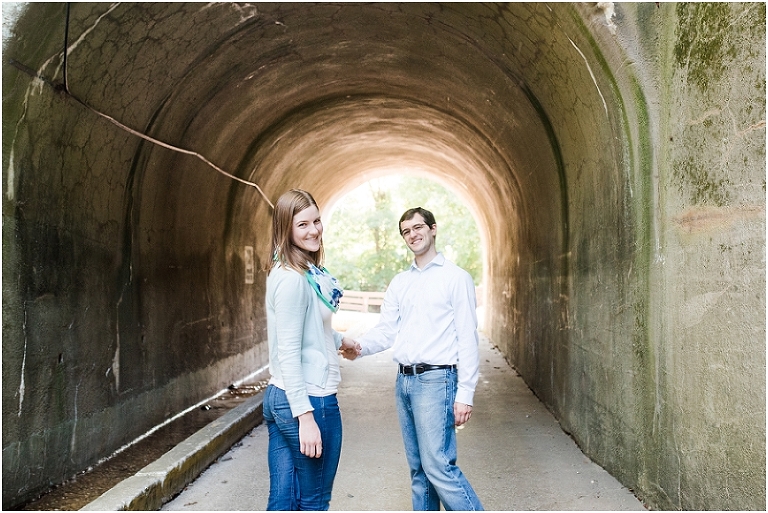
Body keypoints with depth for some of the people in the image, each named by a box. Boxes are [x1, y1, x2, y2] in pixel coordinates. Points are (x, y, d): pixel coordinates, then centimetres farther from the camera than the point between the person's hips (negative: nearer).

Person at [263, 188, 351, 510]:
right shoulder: (293, 279, -17)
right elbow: (288, 353, -21)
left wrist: (340, 340, 44)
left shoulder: (307, 273, 11)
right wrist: (305, 416, -23)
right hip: (308, 398, -9)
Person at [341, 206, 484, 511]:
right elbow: (386, 330, 10)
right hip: (404, 380, 6)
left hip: (435, 380, -6)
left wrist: (465, 394, -13)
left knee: (439, 465, -10)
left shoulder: (456, 277, -2)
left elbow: (467, 338, -7)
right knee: (418, 468, 12)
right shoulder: (399, 283, 16)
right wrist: (359, 347, -12)